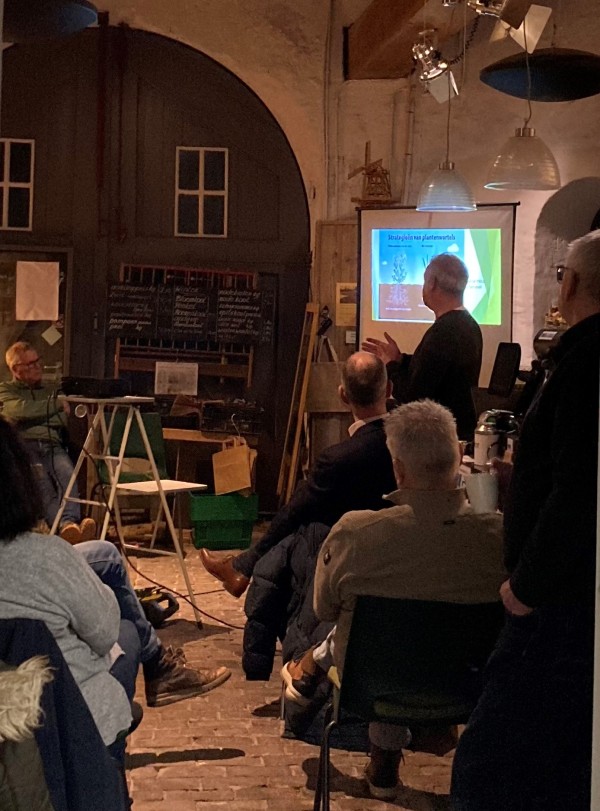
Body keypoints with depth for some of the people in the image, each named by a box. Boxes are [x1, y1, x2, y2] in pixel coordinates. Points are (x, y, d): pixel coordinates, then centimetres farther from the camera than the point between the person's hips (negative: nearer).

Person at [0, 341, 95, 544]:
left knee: (68, 475, -34)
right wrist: (57, 405, 5)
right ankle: (66, 525, -59)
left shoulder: (50, 391, 36)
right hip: (23, 445, -3)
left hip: (52, 446, 3)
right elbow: (20, 410, 0)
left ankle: (72, 523, -58)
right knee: (41, 481, -36)